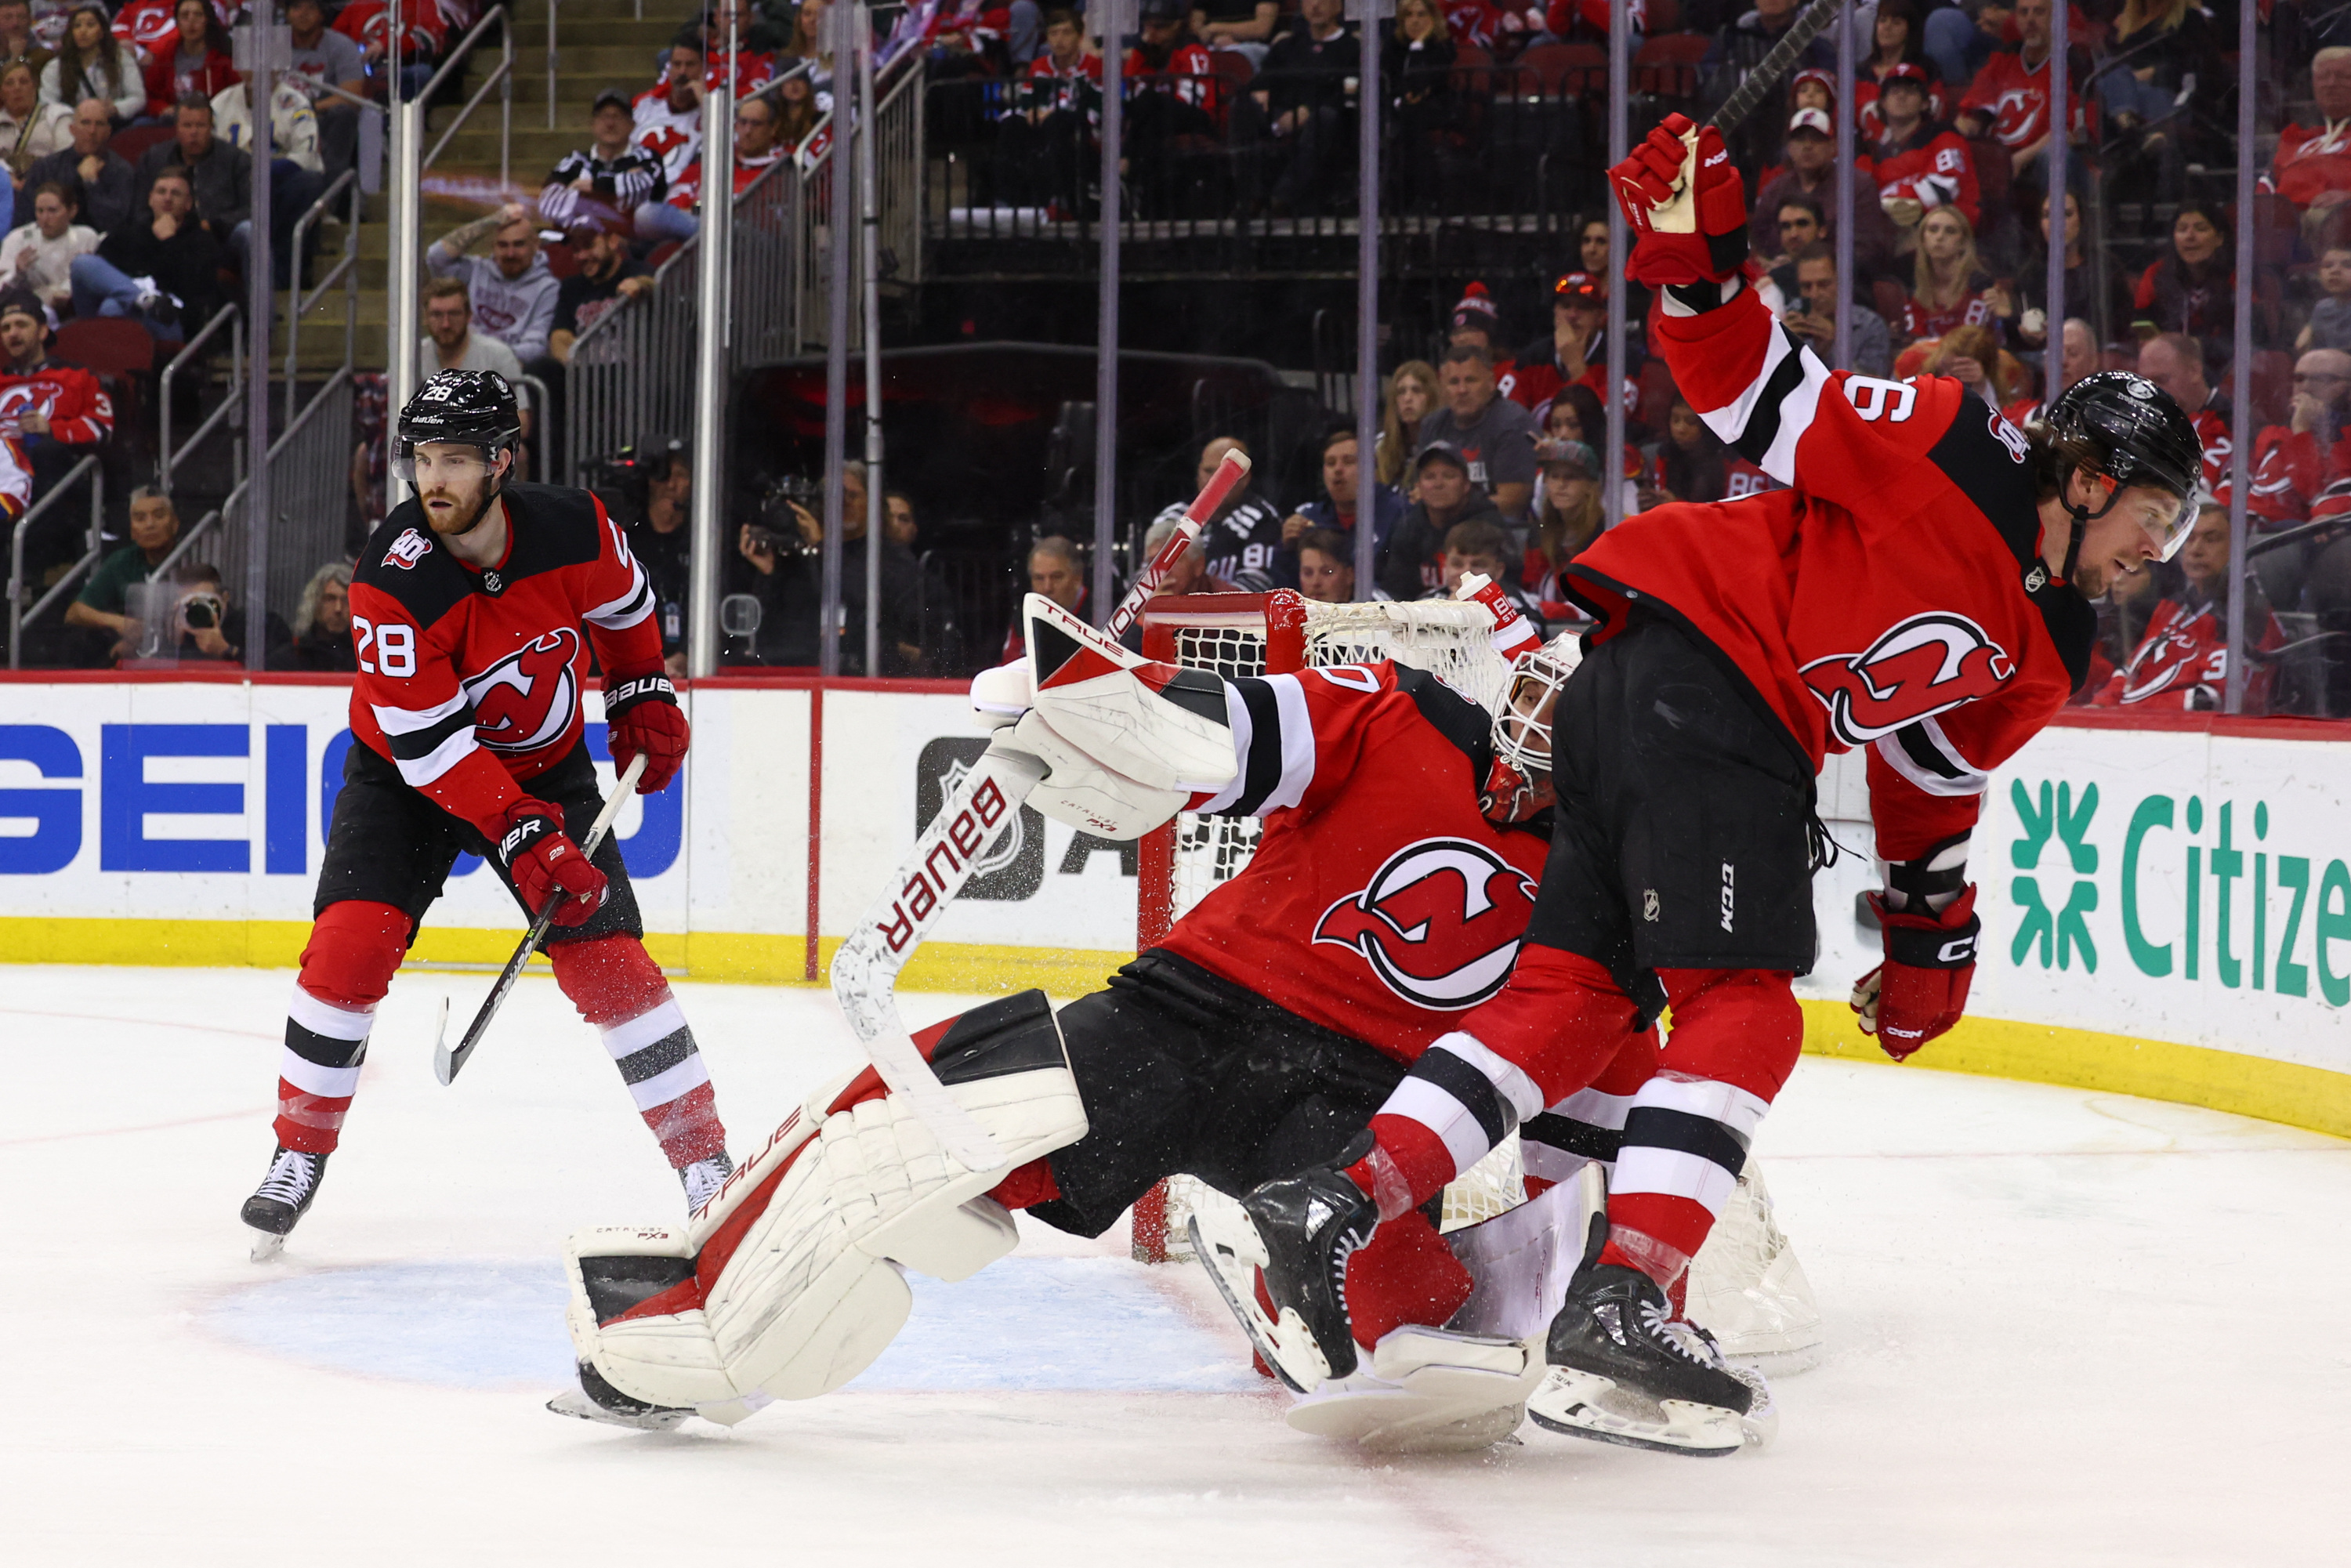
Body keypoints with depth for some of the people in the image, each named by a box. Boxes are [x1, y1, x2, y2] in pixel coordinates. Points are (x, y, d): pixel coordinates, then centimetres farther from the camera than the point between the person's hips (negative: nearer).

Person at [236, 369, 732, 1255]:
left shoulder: (573, 528, -20)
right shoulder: (393, 578, -29)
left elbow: (621, 603, 7)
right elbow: (428, 741, -29)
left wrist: (642, 694, 7)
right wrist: (522, 839, -34)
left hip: (545, 764, 2)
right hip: (407, 769, -2)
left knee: (606, 960, -7)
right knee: (351, 942, -17)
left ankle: (706, 1160, 2)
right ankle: (298, 1159, -1)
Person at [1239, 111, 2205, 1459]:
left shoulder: (2043, 661, 18)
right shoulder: (1961, 460, -5)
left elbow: (1933, 780, 28)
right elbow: (1761, 395, -7)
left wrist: (1933, 934, 28)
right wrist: (1695, 260, -21)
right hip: (1693, 673, -9)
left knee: (1578, 991, 4)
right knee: (1742, 1008, -13)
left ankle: (1340, 1210, -2)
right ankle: (1624, 1303, -22)